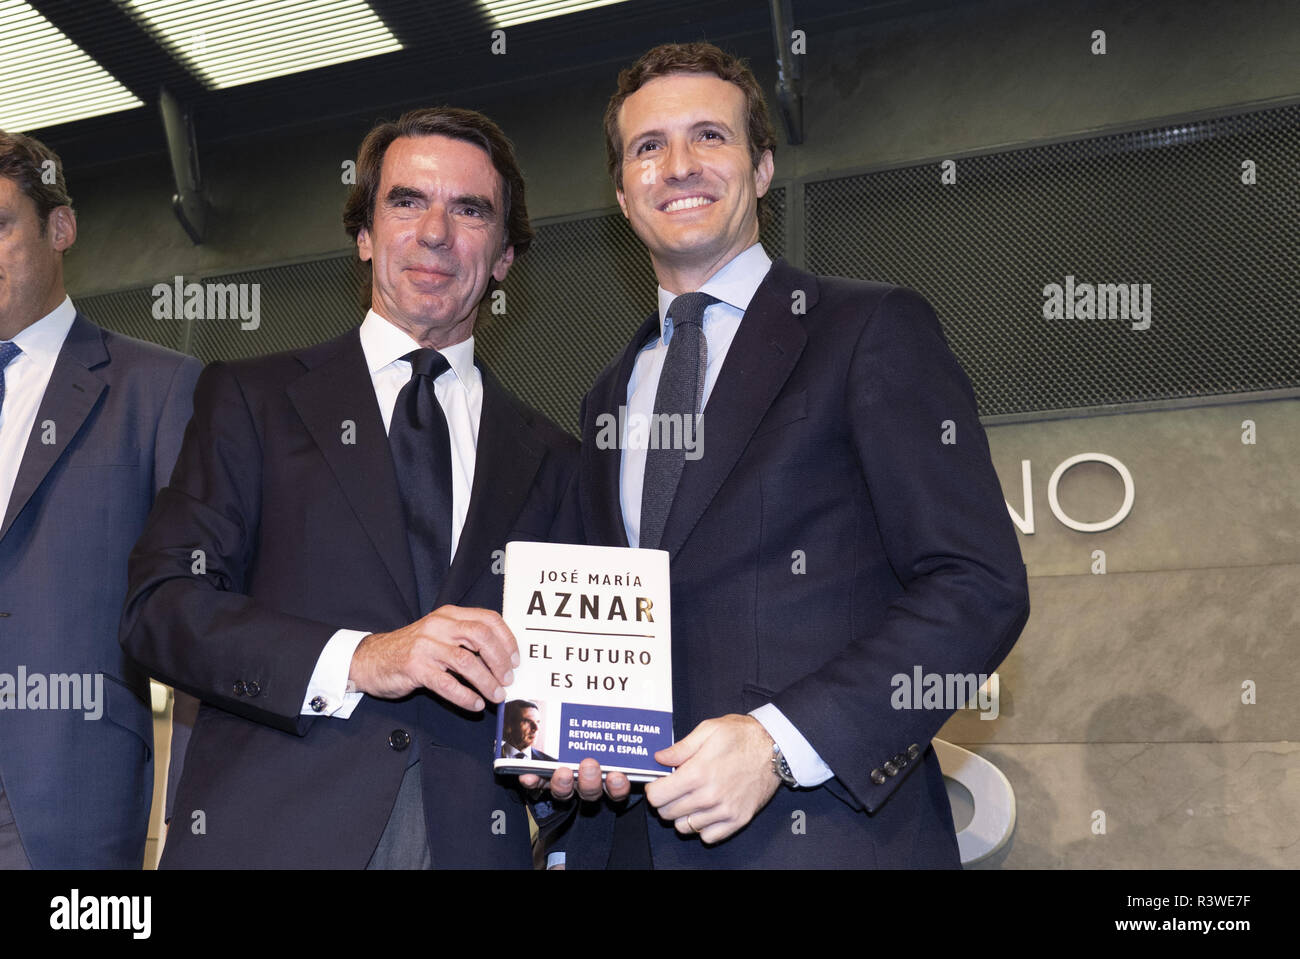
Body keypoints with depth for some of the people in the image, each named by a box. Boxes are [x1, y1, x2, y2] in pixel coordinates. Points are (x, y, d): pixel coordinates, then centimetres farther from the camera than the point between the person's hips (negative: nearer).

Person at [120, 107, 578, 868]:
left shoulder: (551, 461, 12)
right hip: (264, 836, -1)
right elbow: (161, 605, -4)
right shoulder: (251, 399, 6)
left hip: (472, 841, 2)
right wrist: (355, 661, -16)